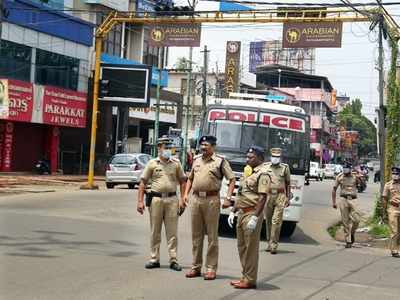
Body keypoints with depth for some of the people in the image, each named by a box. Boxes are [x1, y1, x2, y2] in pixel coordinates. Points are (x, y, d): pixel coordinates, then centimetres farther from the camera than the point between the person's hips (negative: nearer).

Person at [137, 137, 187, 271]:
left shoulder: (176, 163, 8)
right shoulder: (152, 163, 4)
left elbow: (182, 182, 10)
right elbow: (143, 182, 4)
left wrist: (182, 199, 0)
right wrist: (140, 201, -4)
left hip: (172, 199, 0)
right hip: (156, 198, 0)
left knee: (172, 232, 1)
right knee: (155, 231, 6)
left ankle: (173, 260, 5)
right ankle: (154, 259, 14)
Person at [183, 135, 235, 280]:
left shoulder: (220, 161, -1)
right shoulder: (196, 160, 16)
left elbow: (232, 179, -2)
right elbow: (190, 178, 24)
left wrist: (228, 197, -12)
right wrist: (186, 194, 12)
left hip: (211, 200, -5)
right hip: (196, 199, 5)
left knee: (212, 236, -1)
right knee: (196, 235, 9)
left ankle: (211, 268, 4)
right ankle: (196, 267, 17)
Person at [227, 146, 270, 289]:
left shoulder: (262, 174, -11)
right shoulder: (247, 173, 19)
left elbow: (263, 198, -19)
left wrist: (255, 217, -24)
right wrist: (233, 211, 18)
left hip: (252, 213, -9)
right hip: (242, 213, 9)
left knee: (251, 247, -5)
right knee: (242, 246, 13)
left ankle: (250, 280, 1)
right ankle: (245, 276, 22)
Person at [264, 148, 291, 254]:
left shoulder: (285, 168, 6)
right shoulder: (265, 167, 8)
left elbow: (288, 183, 12)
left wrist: (288, 198, 9)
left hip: (280, 197, -2)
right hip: (268, 196, 2)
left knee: (276, 221, -10)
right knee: (268, 221, 8)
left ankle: (274, 245, -8)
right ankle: (269, 242, 20)